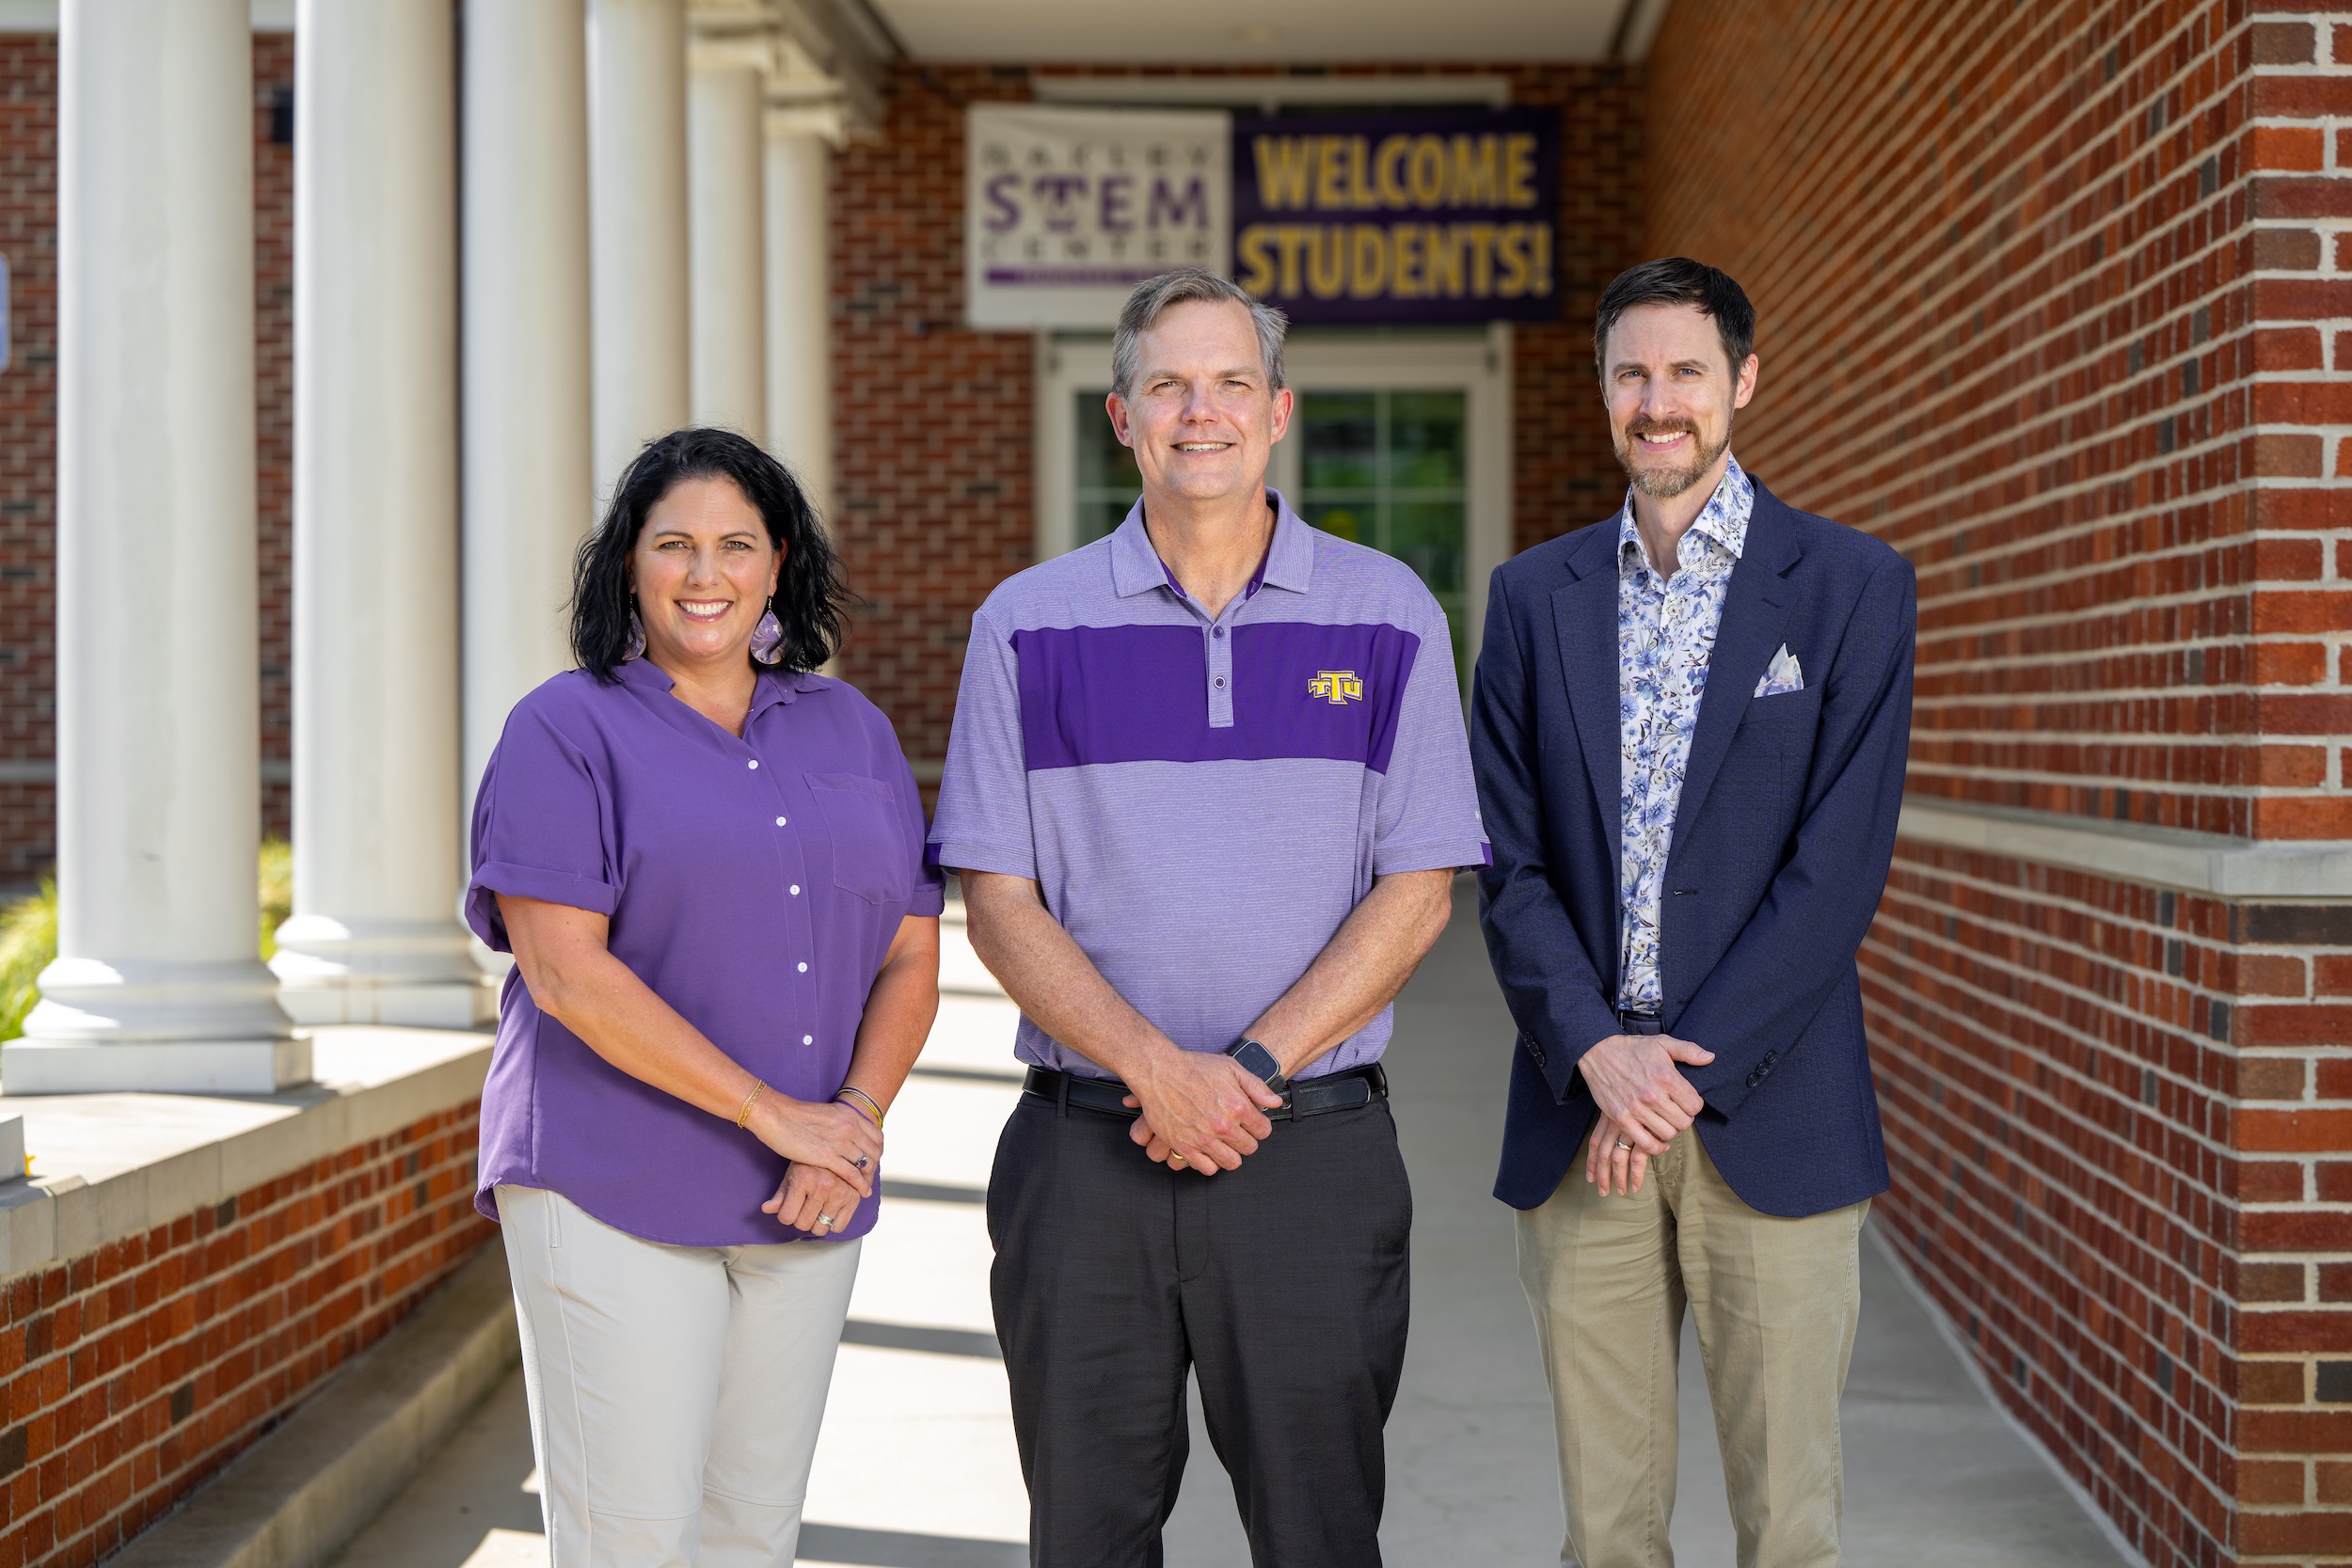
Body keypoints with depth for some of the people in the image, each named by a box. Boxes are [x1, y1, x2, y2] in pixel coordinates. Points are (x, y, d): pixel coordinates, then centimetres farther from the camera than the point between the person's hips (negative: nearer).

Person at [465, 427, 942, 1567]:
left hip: (801, 1212, 5)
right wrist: (773, 1114, -16)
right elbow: (563, 970, -13)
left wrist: (853, 1120, -8)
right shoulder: (565, 730, -3)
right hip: (612, 1192, -5)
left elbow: (911, 958, 11)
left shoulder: (852, 732, 13)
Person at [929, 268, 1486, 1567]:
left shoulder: (1388, 619, 4)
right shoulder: (1028, 628, 5)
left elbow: (1415, 895, 0)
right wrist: (1157, 1069, -14)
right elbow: (997, 903, 0)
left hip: (1312, 1151, 0)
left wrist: (1252, 1068, -11)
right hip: (1082, 1153, 1)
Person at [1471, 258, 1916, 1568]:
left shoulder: (1852, 586, 1)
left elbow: (1843, 862, -7)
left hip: (1768, 1113, -3)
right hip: (1581, 1115, 3)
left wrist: (1686, 1068, -12)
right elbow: (1509, 859, 5)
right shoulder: (1537, 596, 11)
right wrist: (1594, 1048, -11)